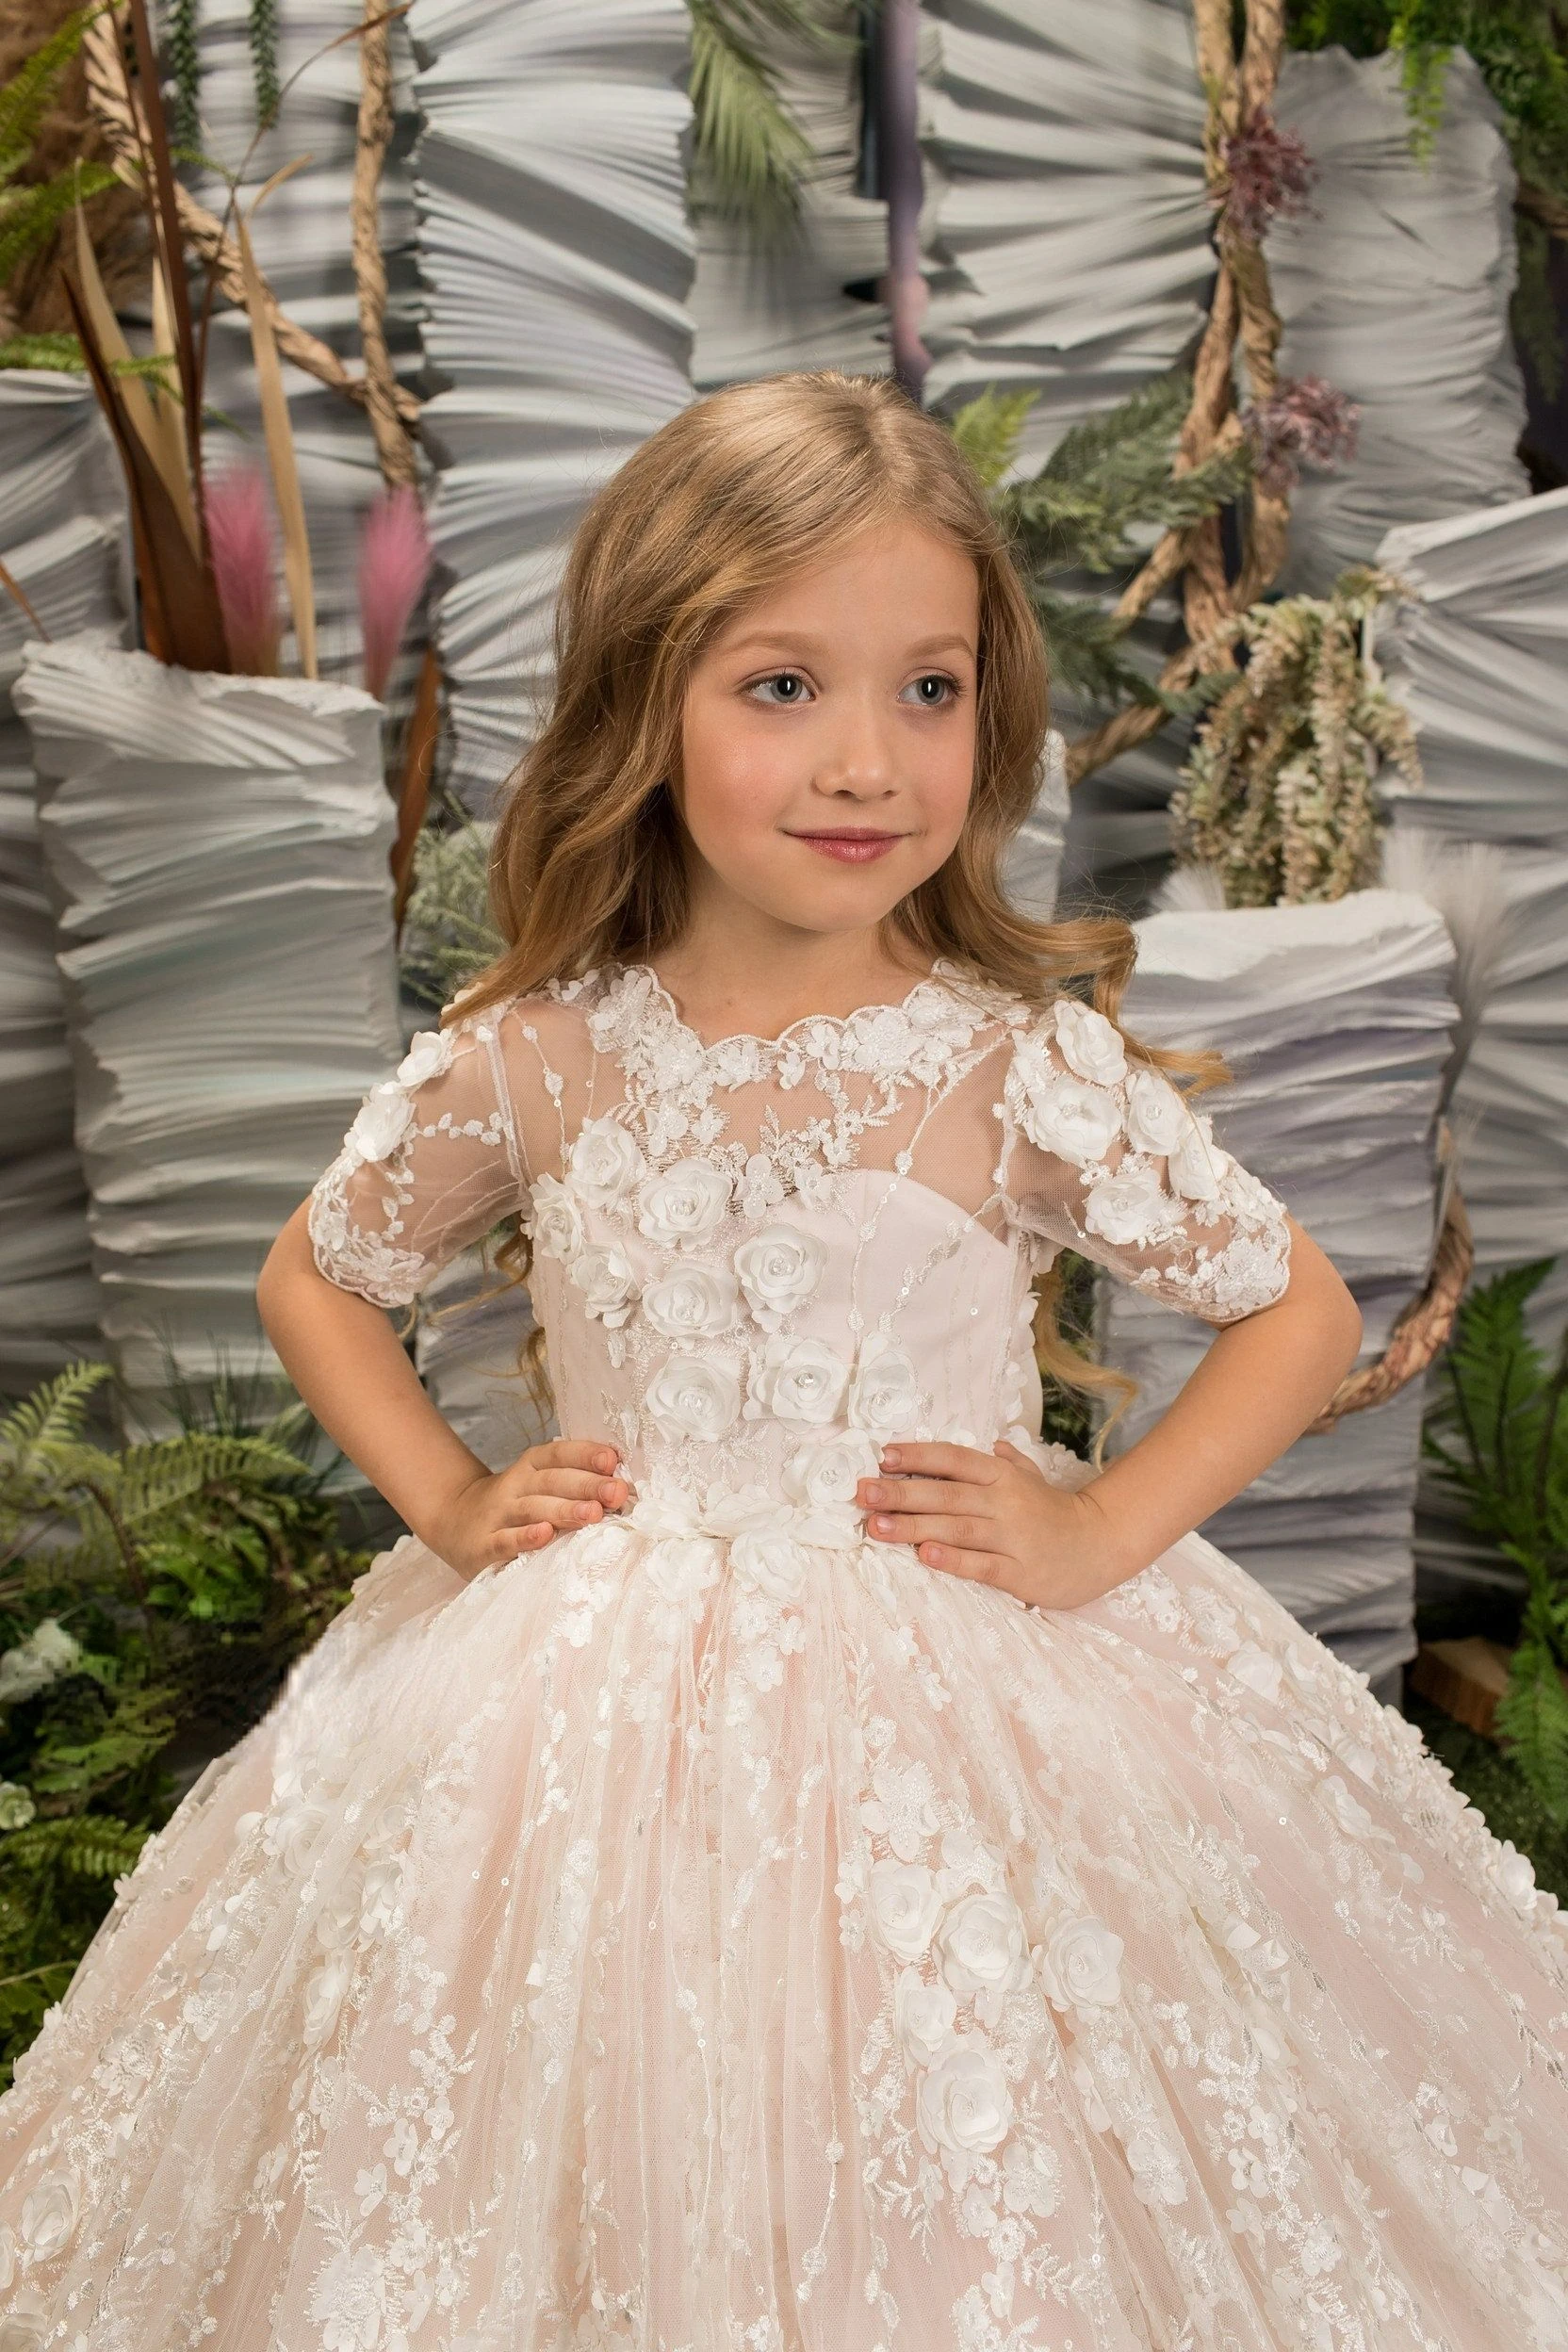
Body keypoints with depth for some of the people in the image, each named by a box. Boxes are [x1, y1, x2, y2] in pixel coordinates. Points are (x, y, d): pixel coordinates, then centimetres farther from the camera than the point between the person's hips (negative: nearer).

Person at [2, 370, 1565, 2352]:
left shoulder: (1031, 1066, -12)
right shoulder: (526, 1063, -6)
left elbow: (1300, 1311, 0)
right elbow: (316, 1279, 12)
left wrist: (1098, 1534, -10)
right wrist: (449, 1500, 0)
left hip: (973, 1719, -1)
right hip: (590, 1723, 2)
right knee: (605, 2188, 15)